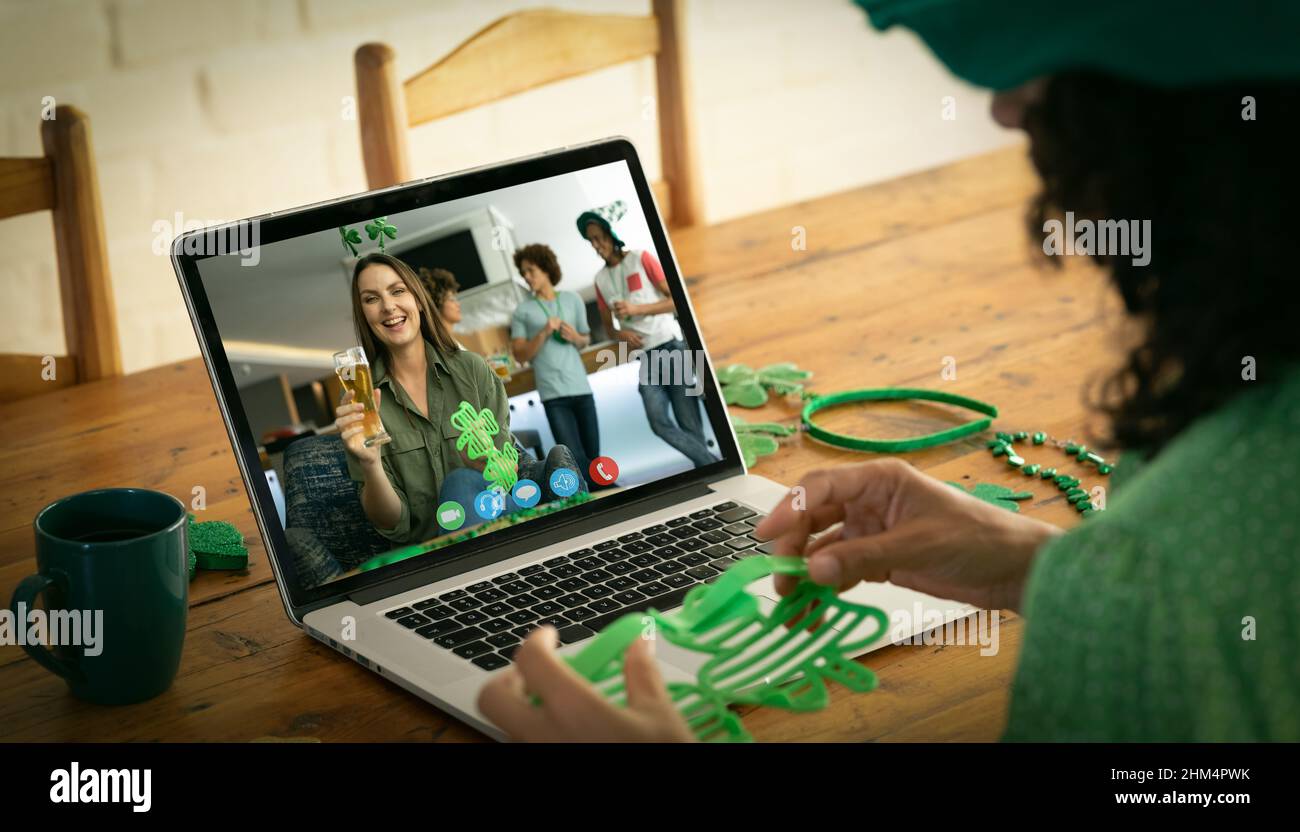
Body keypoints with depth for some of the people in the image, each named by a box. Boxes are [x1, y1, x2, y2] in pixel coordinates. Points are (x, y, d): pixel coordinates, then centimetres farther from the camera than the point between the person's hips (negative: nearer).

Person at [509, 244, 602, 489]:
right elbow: (521, 354, 0)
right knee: (575, 458, -12)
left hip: (581, 388, 3)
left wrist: (576, 338, -1)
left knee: (593, 455, 4)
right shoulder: (523, 311, 5)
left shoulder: (572, 299, 13)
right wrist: (543, 333, -12)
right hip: (553, 394, -3)